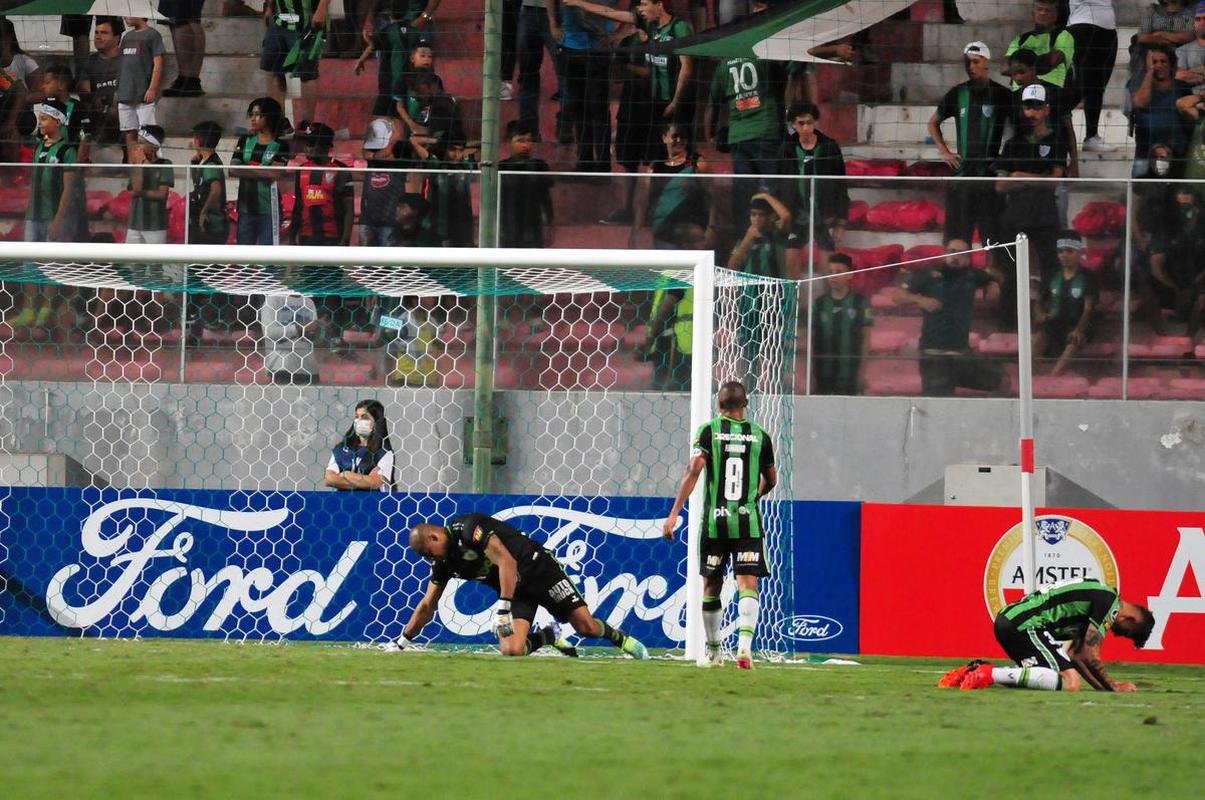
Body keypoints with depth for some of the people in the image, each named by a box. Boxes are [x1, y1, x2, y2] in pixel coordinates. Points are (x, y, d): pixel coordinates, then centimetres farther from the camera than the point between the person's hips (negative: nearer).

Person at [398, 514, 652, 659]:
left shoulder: (468, 529, -22)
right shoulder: (443, 562, 4)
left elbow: (507, 562, -29)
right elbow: (427, 606, 14)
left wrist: (503, 609, -33)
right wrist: (402, 642, 12)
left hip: (539, 570, -7)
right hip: (515, 592, 7)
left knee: (585, 626, -14)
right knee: (511, 651, -18)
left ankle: (621, 638, 18)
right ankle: (548, 637, 13)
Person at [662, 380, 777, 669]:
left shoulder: (708, 431, 0)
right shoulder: (760, 436, 6)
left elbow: (694, 471, -11)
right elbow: (771, 480, 18)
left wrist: (674, 513, -11)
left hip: (714, 521, 0)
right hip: (748, 521, 0)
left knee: (711, 587, 13)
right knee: (747, 585, -5)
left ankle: (714, 652, 22)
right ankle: (745, 643, -27)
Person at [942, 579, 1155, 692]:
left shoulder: (1097, 595, 24)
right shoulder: (1108, 599, -6)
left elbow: (1075, 655, 26)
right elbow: (1090, 657, -11)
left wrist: (1102, 687, 19)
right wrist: (1113, 687, 2)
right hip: (1023, 624, -10)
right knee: (1070, 683, -20)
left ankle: (976, 671, 15)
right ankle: (991, 674, -22)